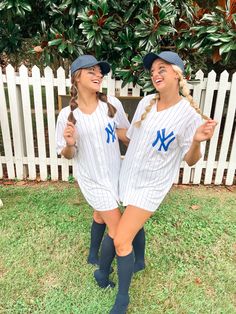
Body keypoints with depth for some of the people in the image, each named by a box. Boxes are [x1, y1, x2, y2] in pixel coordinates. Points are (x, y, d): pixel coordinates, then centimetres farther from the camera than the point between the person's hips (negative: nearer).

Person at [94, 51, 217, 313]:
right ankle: (137, 262, 56)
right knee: (135, 224, 26)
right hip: (129, 176, 6)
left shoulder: (189, 114, -17)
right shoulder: (145, 103, -2)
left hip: (151, 185, -6)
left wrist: (197, 141, -31)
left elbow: (190, 160, -13)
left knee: (121, 241, -5)